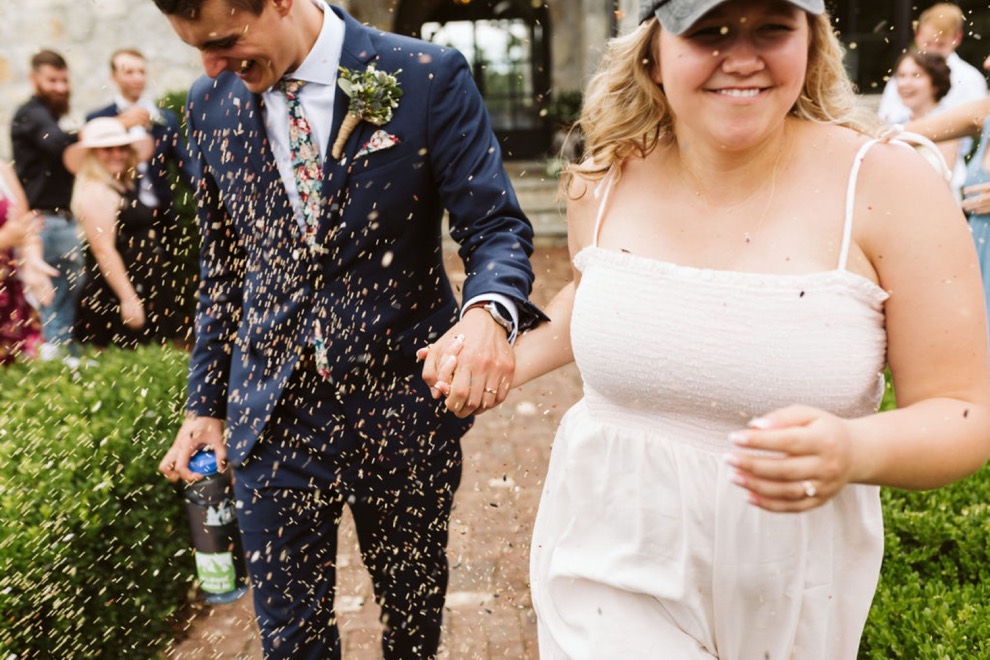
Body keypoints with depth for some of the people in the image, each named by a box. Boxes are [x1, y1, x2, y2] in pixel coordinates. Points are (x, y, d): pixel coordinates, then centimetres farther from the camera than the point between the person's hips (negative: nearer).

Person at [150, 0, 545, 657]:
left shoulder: (428, 77, -11)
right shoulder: (212, 105, 2)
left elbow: (497, 225, -10)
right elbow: (223, 266, 11)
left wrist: (489, 310, -32)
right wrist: (205, 403, 12)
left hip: (402, 406, -2)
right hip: (272, 414, 3)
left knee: (416, 604, 20)